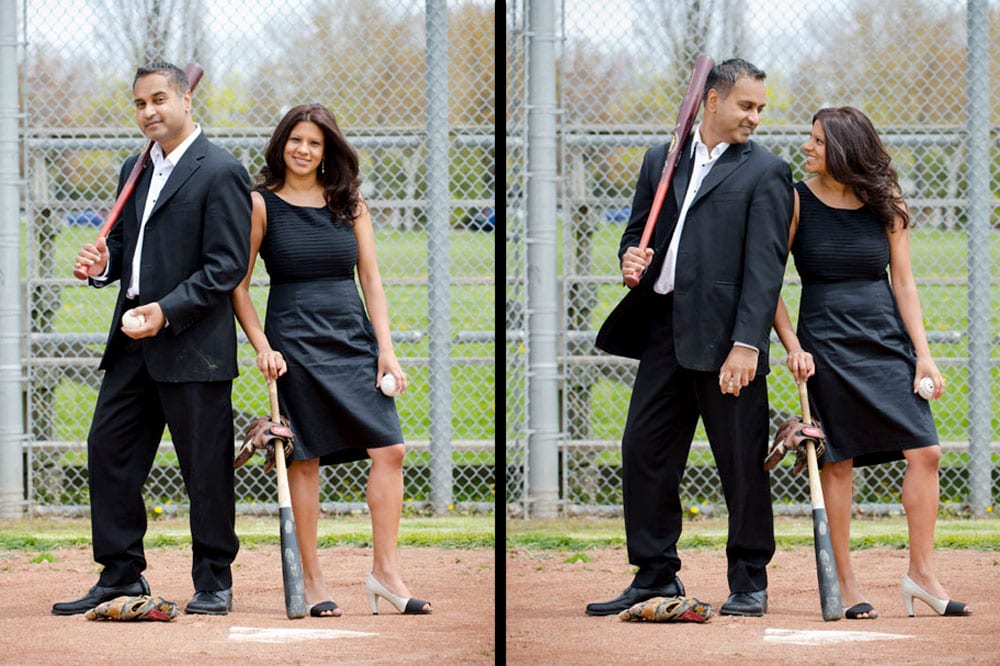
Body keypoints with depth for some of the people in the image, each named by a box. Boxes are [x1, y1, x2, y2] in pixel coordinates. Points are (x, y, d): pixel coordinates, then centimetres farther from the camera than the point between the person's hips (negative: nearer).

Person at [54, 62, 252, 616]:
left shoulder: (221, 172, -9)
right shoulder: (135, 170, 16)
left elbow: (226, 266, -14)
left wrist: (168, 311, -21)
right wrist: (103, 265, -1)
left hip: (193, 344, -8)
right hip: (132, 342, 8)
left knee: (205, 467, -1)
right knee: (108, 450, 7)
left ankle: (213, 581, 11)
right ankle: (121, 575, 16)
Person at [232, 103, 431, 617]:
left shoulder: (349, 203, 10)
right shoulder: (262, 204, 1)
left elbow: (371, 279, 10)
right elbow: (238, 286, 2)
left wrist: (386, 348, 1)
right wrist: (262, 347, -9)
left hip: (353, 337, 3)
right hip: (295, 340, -3)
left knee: (389, 450, -6)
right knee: (305, 460, -1)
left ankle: (385, 571, 1)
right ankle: (311, 580, 7)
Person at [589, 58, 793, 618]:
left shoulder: (765, 172, -2)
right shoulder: (663, 160, 14)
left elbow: (765, 264, -10)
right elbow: (639, 226, 23)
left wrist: (746, 344, -19)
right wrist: (631, 257, -2)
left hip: (725, 335, -5)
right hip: (664, 329, 5)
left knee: (742, 462, 1)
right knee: (644, 451, 7)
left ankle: (750, 581, 12)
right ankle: (656, 573, 18)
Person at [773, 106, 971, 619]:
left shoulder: (887, 205, 4)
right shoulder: (797, 202, -2)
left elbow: (903, 283, 5)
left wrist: (923, 354, -2)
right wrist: (792, 346, -11)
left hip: (888, 341, 3)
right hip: (826, 342, -2)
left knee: (925, 452, -5)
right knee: (837, 461, -2)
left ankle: (922, 573, 5)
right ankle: (845, 583, 6)